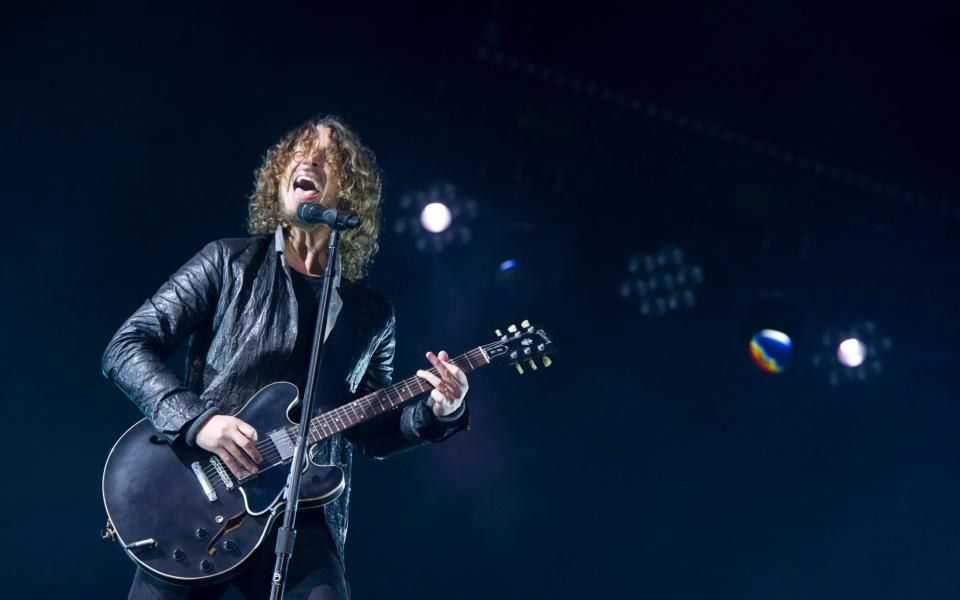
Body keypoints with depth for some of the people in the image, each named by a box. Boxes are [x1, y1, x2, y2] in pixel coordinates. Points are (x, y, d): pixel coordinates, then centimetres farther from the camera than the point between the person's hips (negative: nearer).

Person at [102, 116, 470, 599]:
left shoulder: (372, 315, 14)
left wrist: (437, 412, 2)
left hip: (301, 518, 2)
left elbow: (370, 435, 21)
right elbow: (125, 348, 0)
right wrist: (196, 419, -15)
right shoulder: (229, 262, 6)